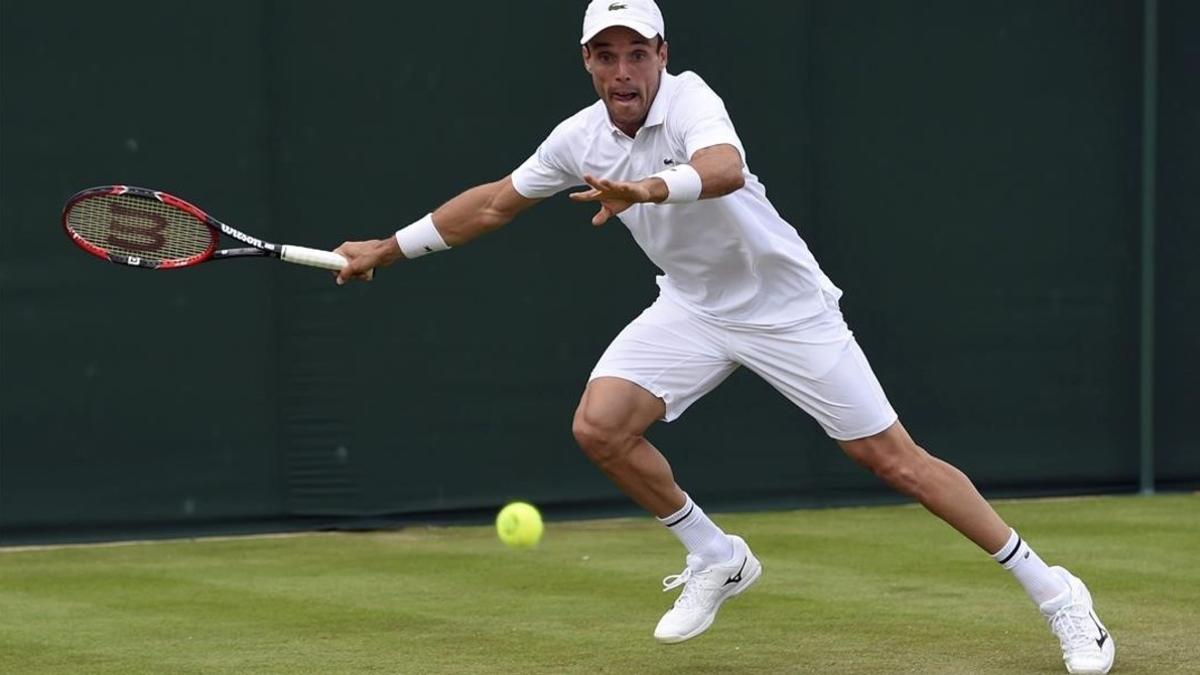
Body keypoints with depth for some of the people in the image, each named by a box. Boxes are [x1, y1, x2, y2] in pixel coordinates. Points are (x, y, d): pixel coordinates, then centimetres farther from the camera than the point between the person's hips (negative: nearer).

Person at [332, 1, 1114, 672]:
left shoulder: (688, 101, -25)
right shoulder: (580, 138, -4)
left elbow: (725, 168, -49)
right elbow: (495, 200, 12)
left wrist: (652, 187, -68)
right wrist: (390, 248, 14)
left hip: (786, 304, -6)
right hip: (693, 306, 6)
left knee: (894, 458, -9)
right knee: (598, 426, -13)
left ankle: (1054, 592, 2)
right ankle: (718, 559, 10)